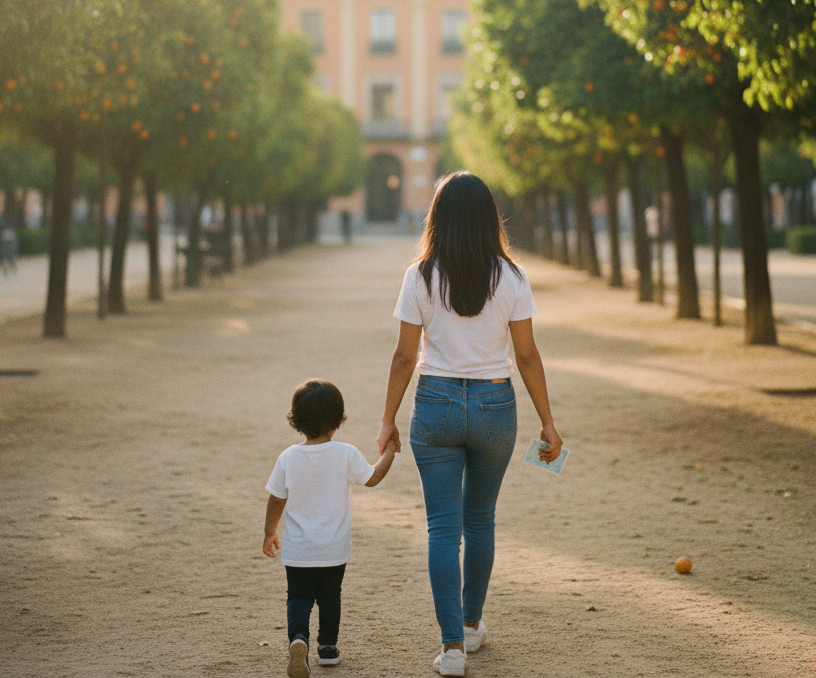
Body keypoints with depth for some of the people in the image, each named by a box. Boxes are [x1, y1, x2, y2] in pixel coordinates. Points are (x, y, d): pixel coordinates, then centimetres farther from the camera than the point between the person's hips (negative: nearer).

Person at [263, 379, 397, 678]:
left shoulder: (288, 458, -10)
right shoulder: (346, 455, -13)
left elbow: (276, 500, -2)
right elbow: (372, 478, 1)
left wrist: (270, 532, 12)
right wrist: (389, 453, 17)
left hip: (297, 550, 0)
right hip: (334, 549, 0)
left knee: (298, 597, 8)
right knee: (329, 596, 19)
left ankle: (298, 637, -18)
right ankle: (328, 647, 29)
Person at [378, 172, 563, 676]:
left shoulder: (422, 277, -5)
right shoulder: (510, 277, -4)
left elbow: (405, 356, -4)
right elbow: (527, 356, -3)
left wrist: (389, 420, 6)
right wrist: (548, 423, 5)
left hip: (436, 404, -1)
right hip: (495, 405, 1)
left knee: (444, 527, 2)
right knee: (480, 520, 19)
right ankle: (472, 624, 33)